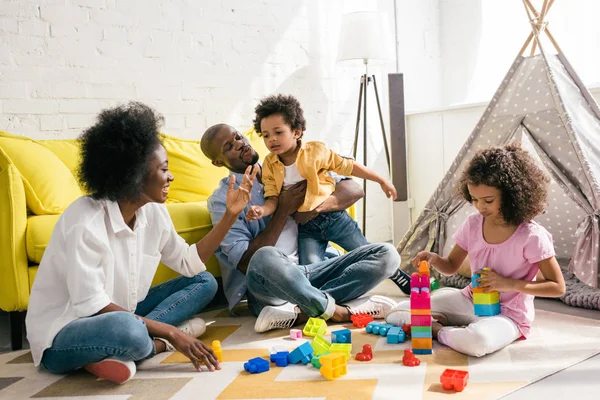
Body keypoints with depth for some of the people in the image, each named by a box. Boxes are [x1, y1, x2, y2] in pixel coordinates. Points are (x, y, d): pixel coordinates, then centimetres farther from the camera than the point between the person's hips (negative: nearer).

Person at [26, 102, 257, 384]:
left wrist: (230, 215, -4)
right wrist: (170, 333, -26)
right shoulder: (85, 221, -25)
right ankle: (158, 343, -9)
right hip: (61, 336, -9)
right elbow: (92, 306, -27)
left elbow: (190, 264, 4)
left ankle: (119, 350, -13)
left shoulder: (153, 211, -3)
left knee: (204, 282, 2)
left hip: (118, 315, 9)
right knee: (127, 329, -43)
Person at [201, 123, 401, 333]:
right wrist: (284, 211, -12)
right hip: (267, 287, -5)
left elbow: (353, 189, 7)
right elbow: (247, 262, -12)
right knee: (264, 259, -40)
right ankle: (337, 311, -17)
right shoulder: (222, 199, 0)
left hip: (306, 274, 5)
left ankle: (298, 312, -25)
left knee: (386, 254, -13)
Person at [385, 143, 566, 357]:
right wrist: (434, 258, -13)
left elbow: (557, 287, -12)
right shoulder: (473, 224, -2)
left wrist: (508, 283, -22)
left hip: (507, 314, -4)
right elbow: (451, 265, 10)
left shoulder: (531, 235, -17)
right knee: (396, 314, -1)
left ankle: (437, 331, -13)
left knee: (478, 341, -41)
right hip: (470, 301, 5)